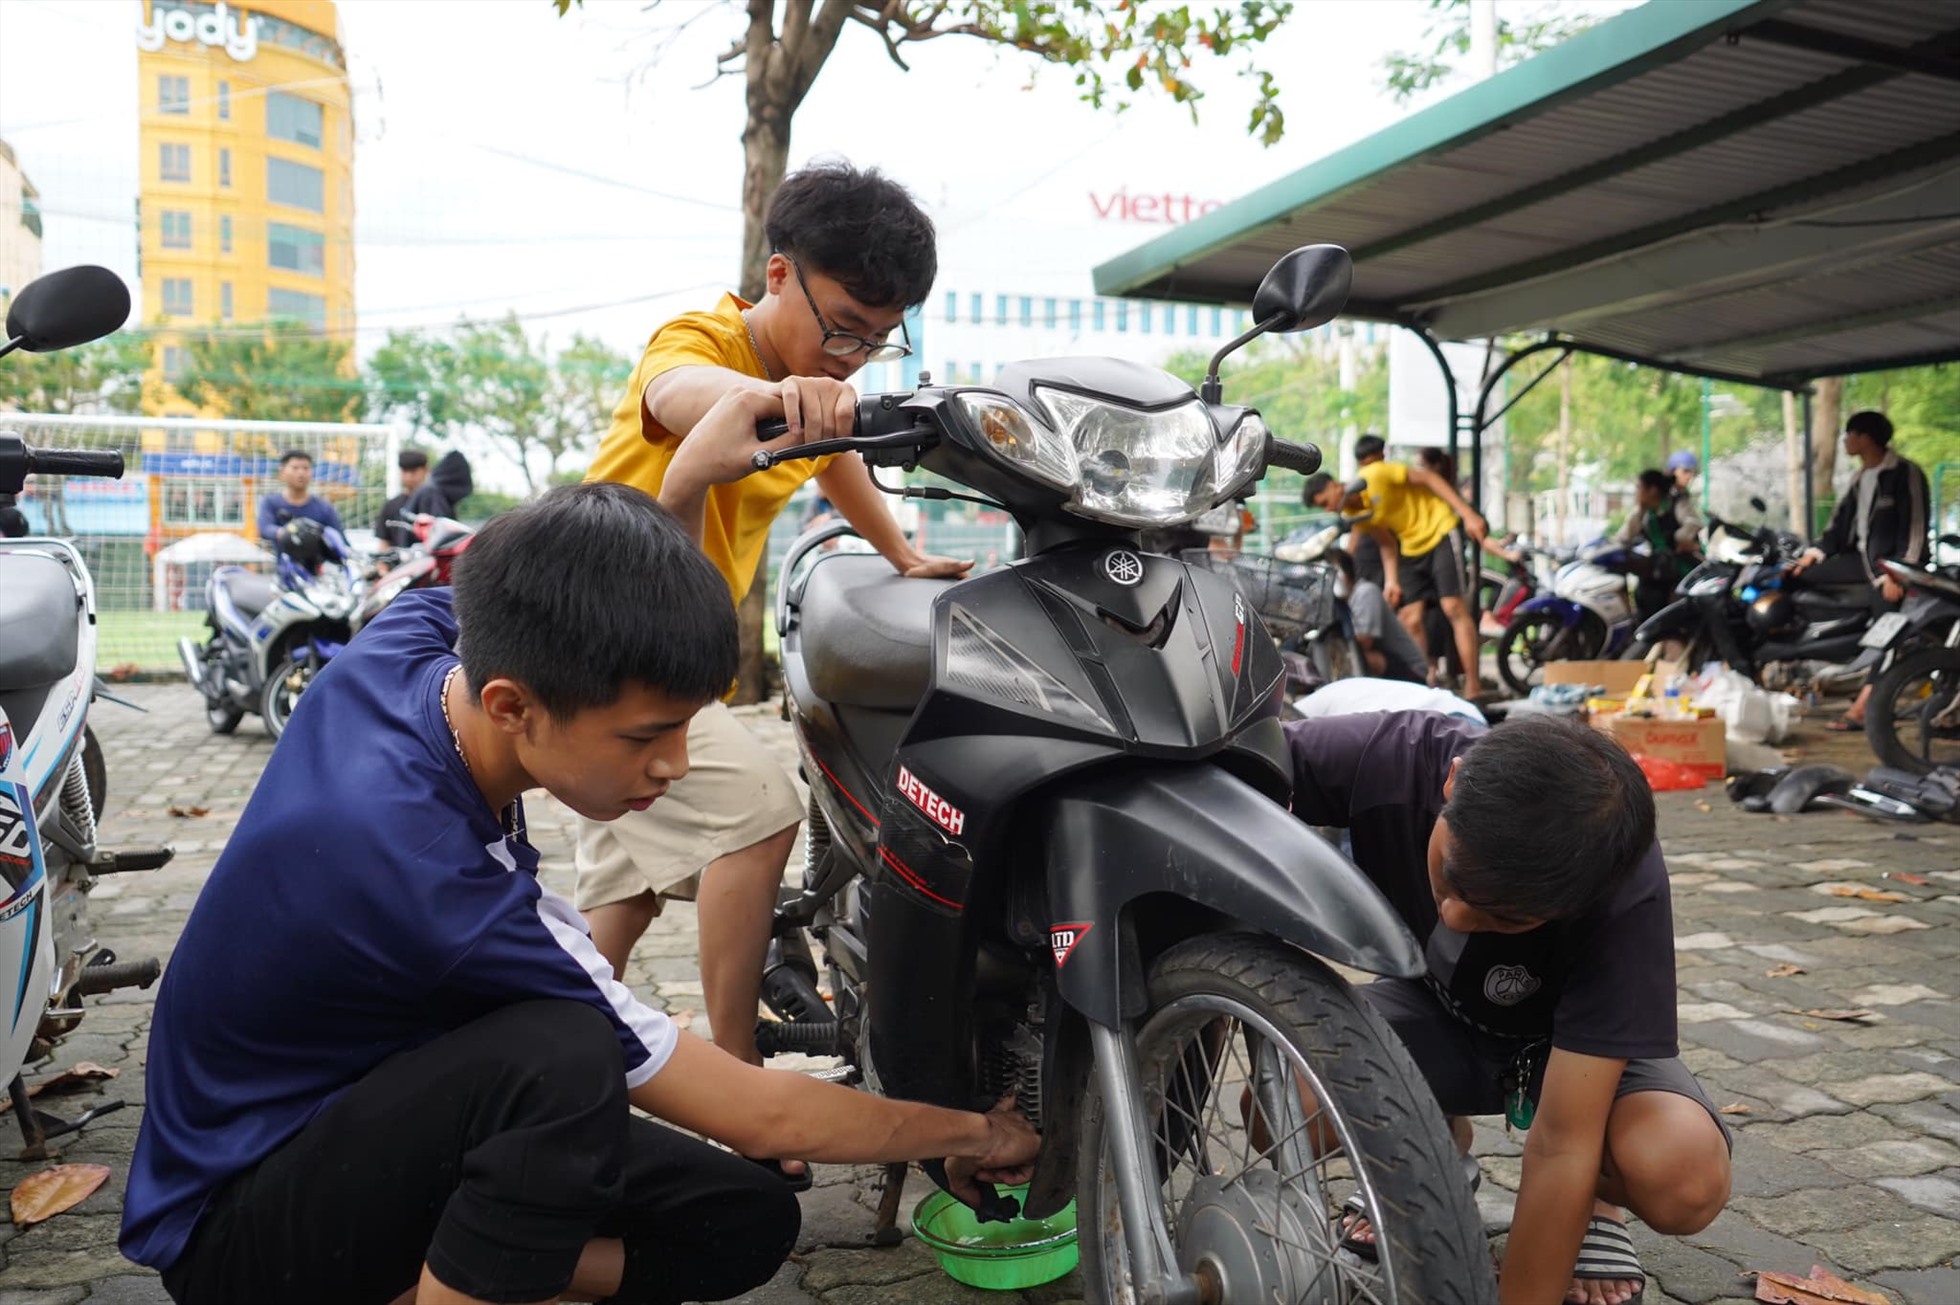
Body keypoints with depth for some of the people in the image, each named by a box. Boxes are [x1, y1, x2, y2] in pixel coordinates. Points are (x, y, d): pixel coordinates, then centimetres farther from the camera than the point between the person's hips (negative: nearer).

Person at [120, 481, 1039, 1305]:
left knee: (746, 1221, -5)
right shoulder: (444, 891, -37)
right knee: (564, 1057, -40)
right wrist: (971, 1132, -11)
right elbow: (759, 1116, -26)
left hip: (364, 1105, 8)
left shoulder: (413, 635, -17)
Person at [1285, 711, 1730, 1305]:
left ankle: (1593, 1199, 5)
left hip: (1575, 1034, -2)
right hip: (1434, 1009, 2)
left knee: (1684, 1177, -33)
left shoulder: (1623, 893, -35)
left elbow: (1562, 1145, -33)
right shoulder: (1388, 759, -34)